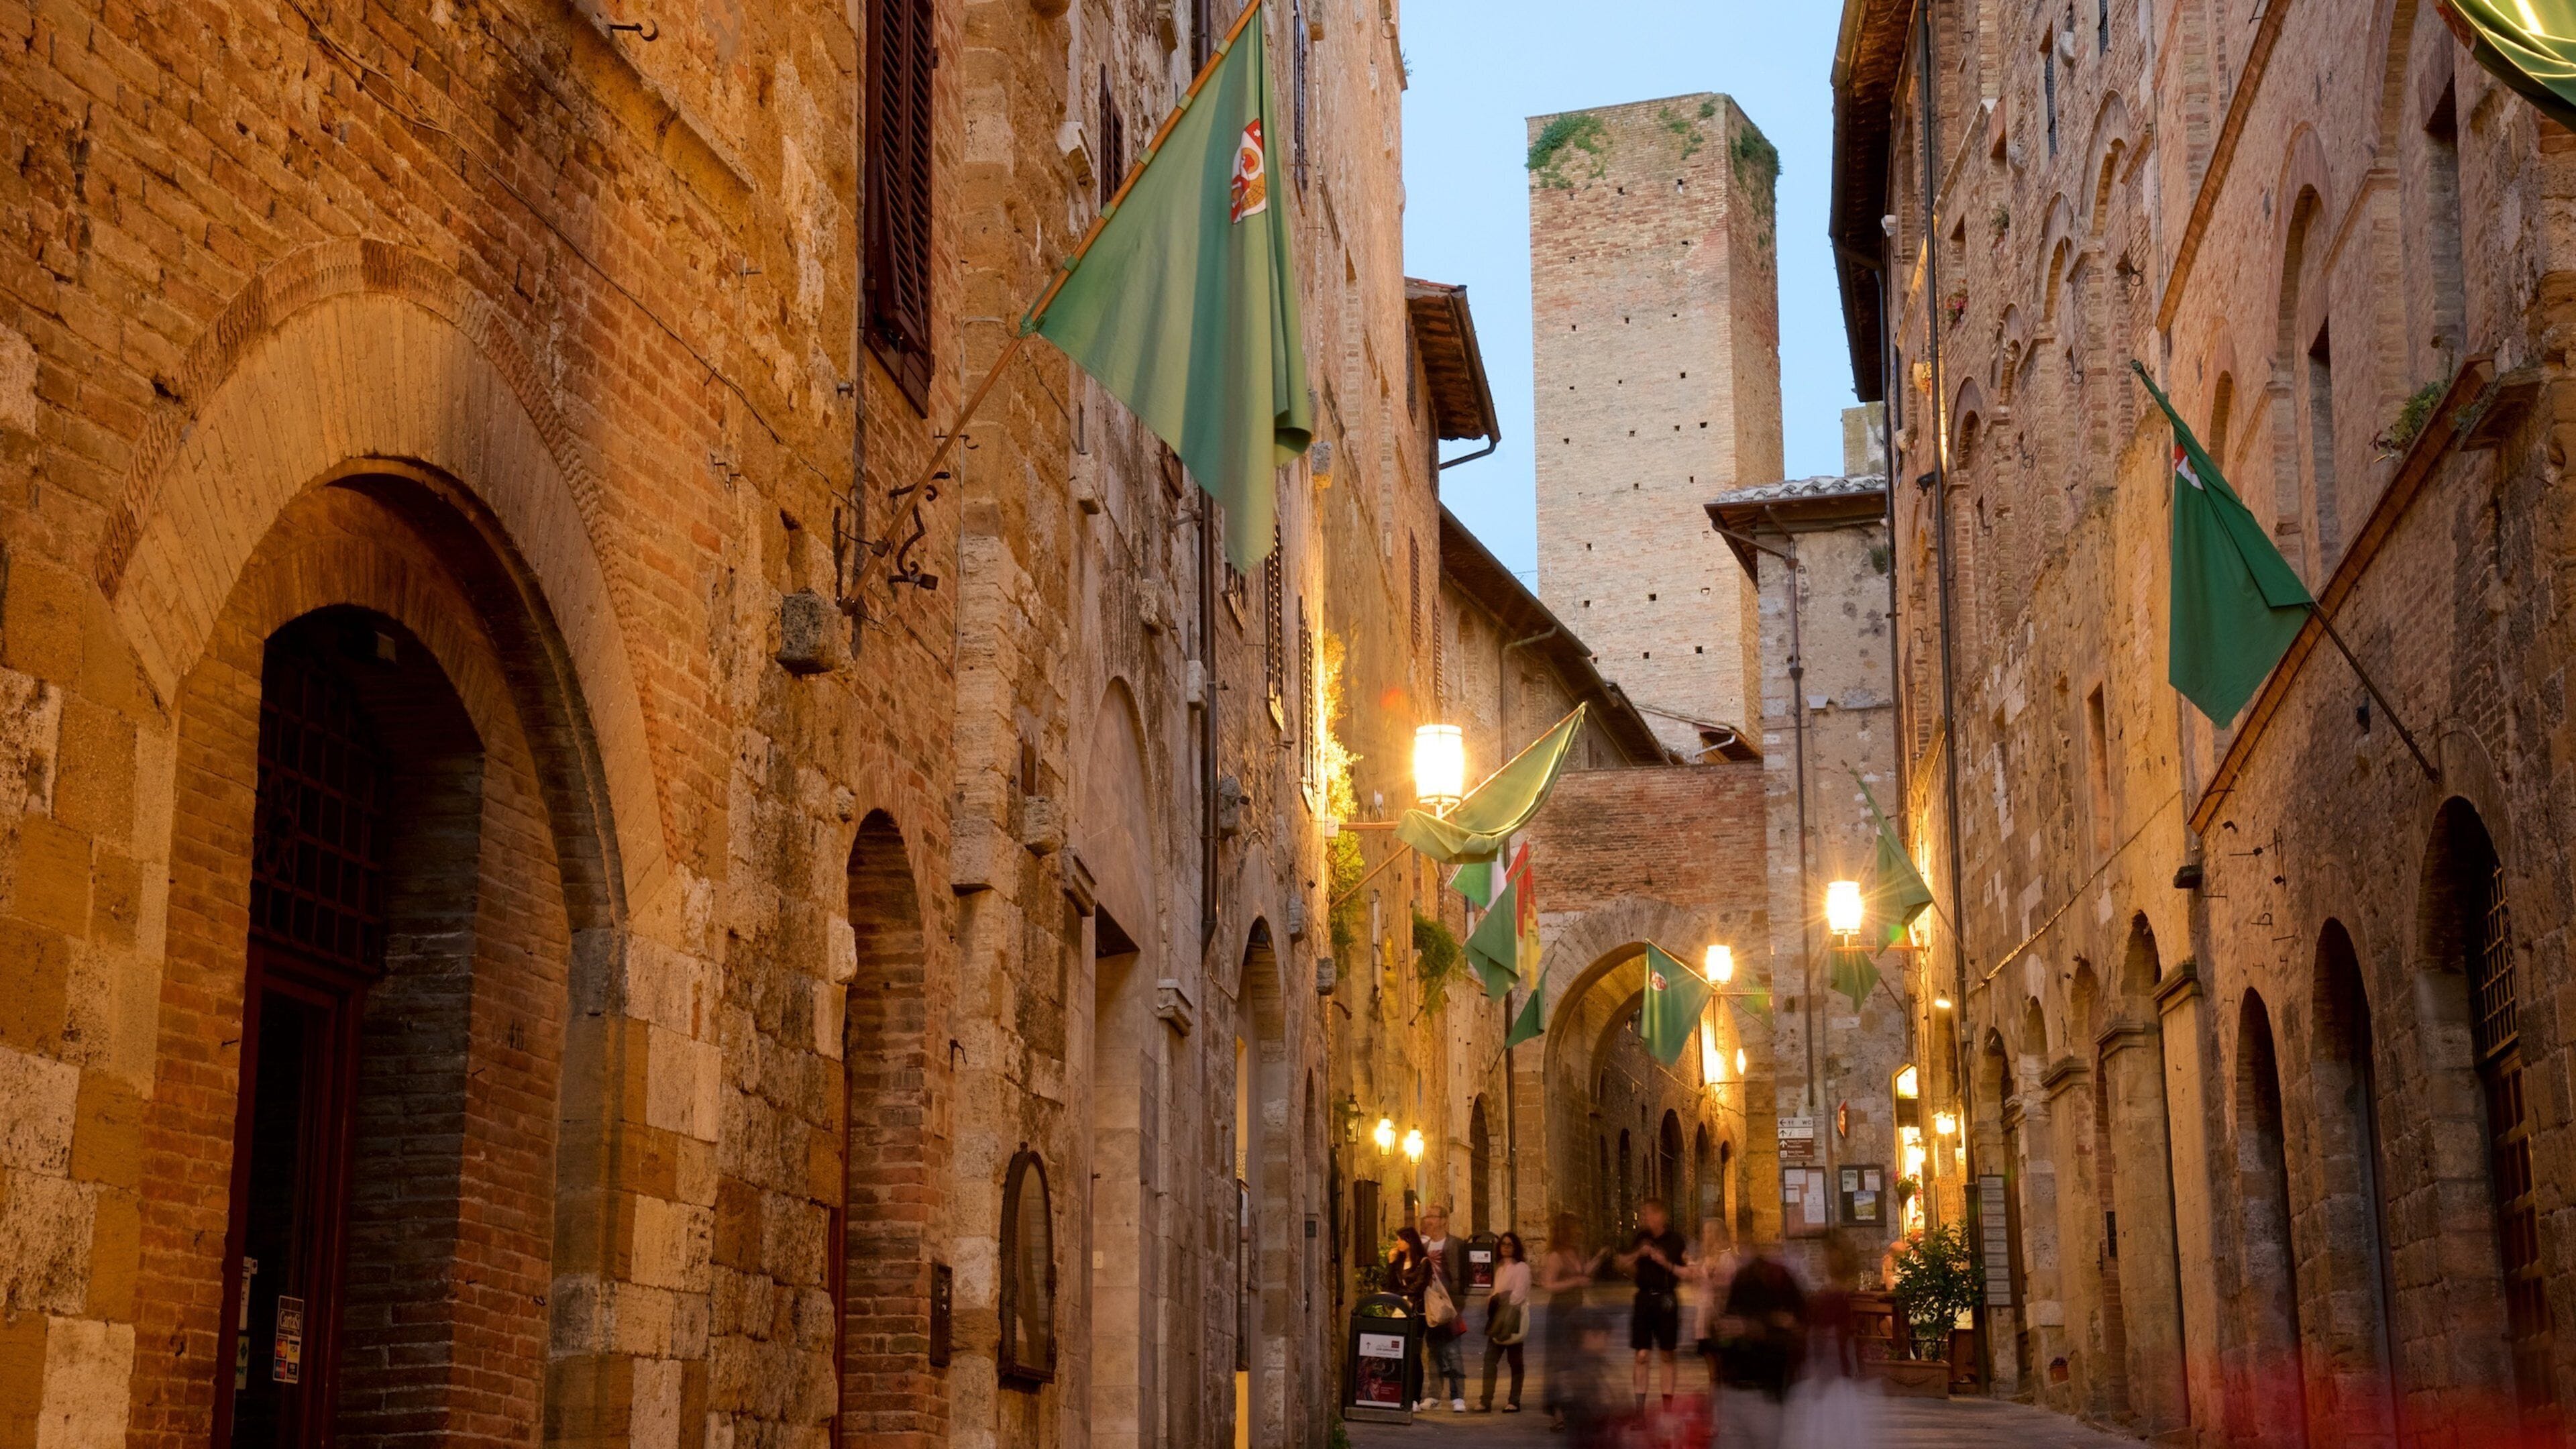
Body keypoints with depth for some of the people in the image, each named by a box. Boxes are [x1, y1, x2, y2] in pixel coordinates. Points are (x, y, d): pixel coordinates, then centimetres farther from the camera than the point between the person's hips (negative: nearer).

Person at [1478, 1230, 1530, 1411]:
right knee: (1490, 1359, -5)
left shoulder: (1521, 1268, -5)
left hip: (1514, 1320, -7)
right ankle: (1486, 1401, -8)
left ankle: (1514, 1402, 7)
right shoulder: (1500, 1268, 19)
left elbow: (1519, 1295, -13)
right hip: (1499, 1321, 7)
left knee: (1515, 1361, 2)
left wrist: (1499, 1300, -11)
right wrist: (1492, 1300, 2)